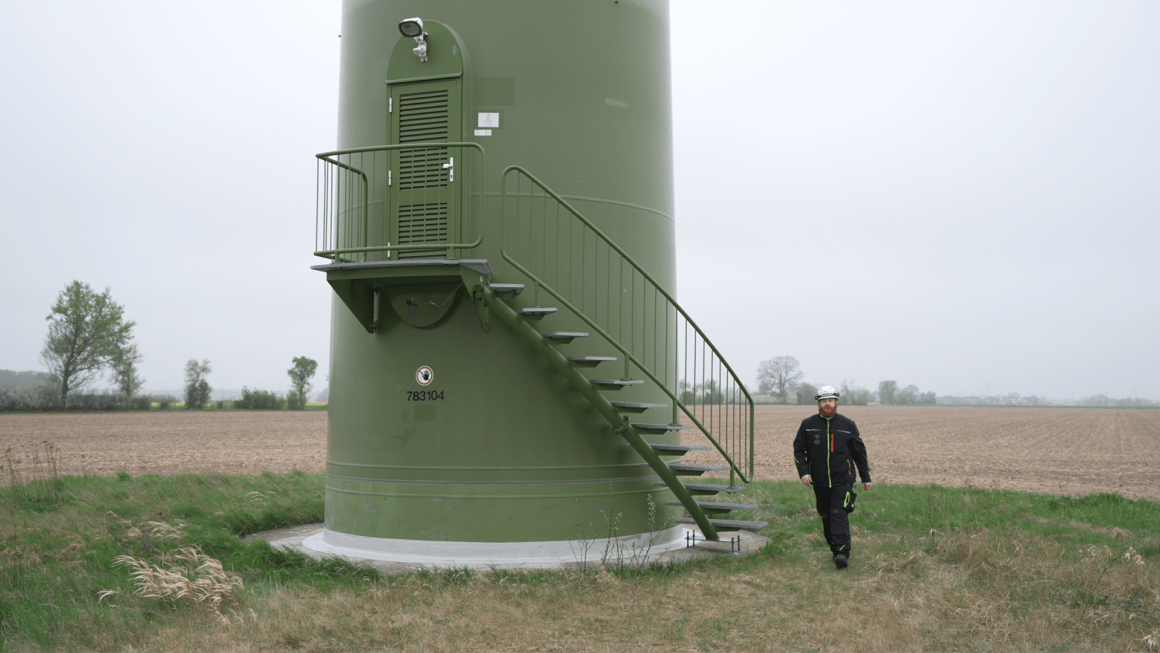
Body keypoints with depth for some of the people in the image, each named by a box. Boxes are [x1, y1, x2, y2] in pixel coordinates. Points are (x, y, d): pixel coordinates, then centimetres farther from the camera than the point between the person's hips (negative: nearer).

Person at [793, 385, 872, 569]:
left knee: (839, 514, -15)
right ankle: (835, 549, 22)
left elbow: (859, 452, 10)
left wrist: (866, 477, 13)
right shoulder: (808, 424, 3)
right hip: (820, 481, 3)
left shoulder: (847, 425, 2)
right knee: (826, 516, 9)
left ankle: (843, 553, -19)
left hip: (843, 480, -3)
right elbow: (798, 450, 8)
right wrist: (803, 472, -6)